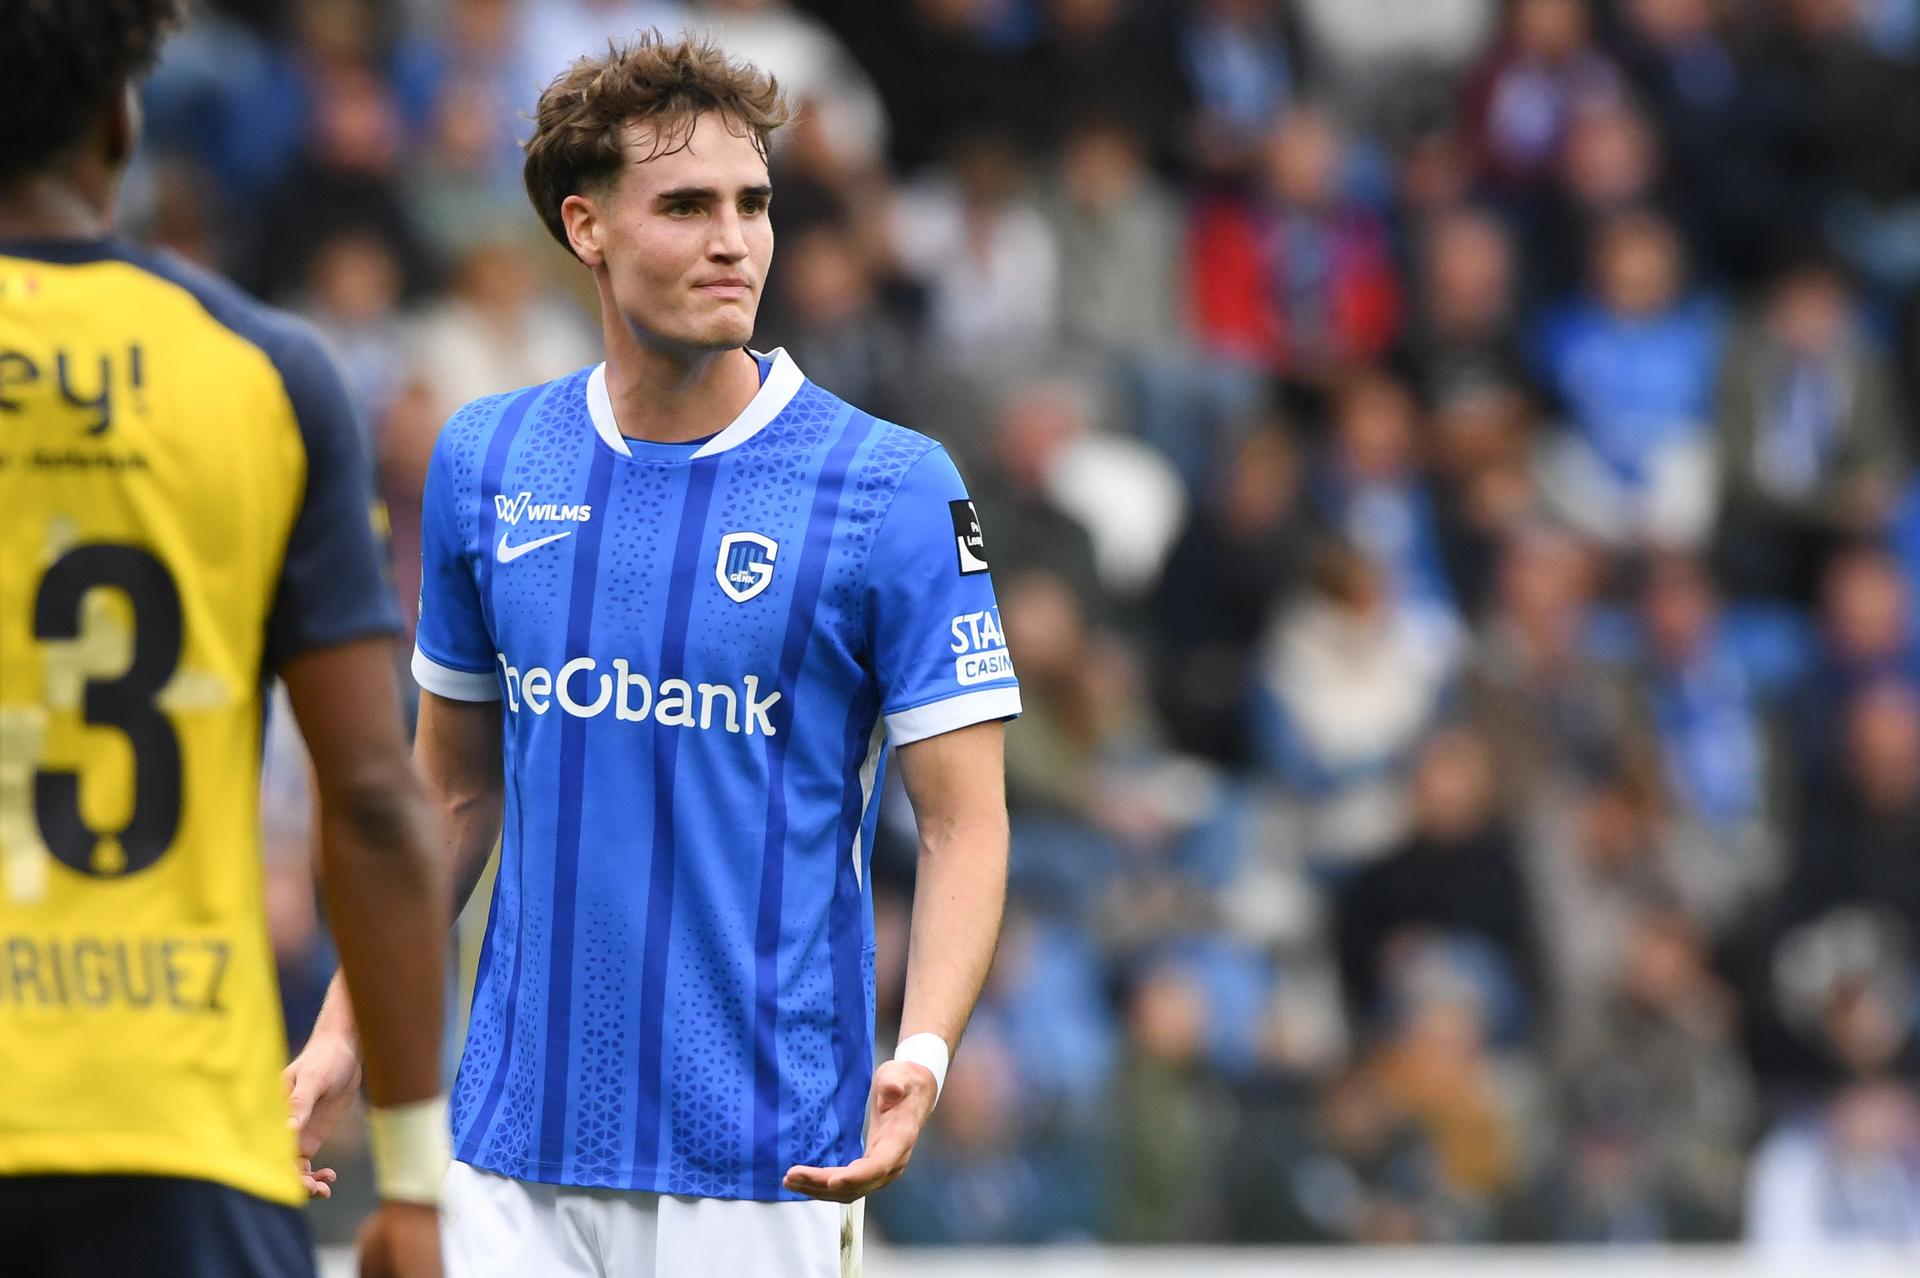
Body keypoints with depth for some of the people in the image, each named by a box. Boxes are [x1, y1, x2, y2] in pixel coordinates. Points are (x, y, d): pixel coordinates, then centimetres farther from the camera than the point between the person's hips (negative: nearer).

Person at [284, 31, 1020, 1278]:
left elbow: (966, 822, -6)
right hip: (516, 1146, 3)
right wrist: (344, 1034, 13)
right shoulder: (485, 462, 6)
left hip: (759, 1167, -3)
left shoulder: (893, 488, -6)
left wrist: (920, 1060, -21)